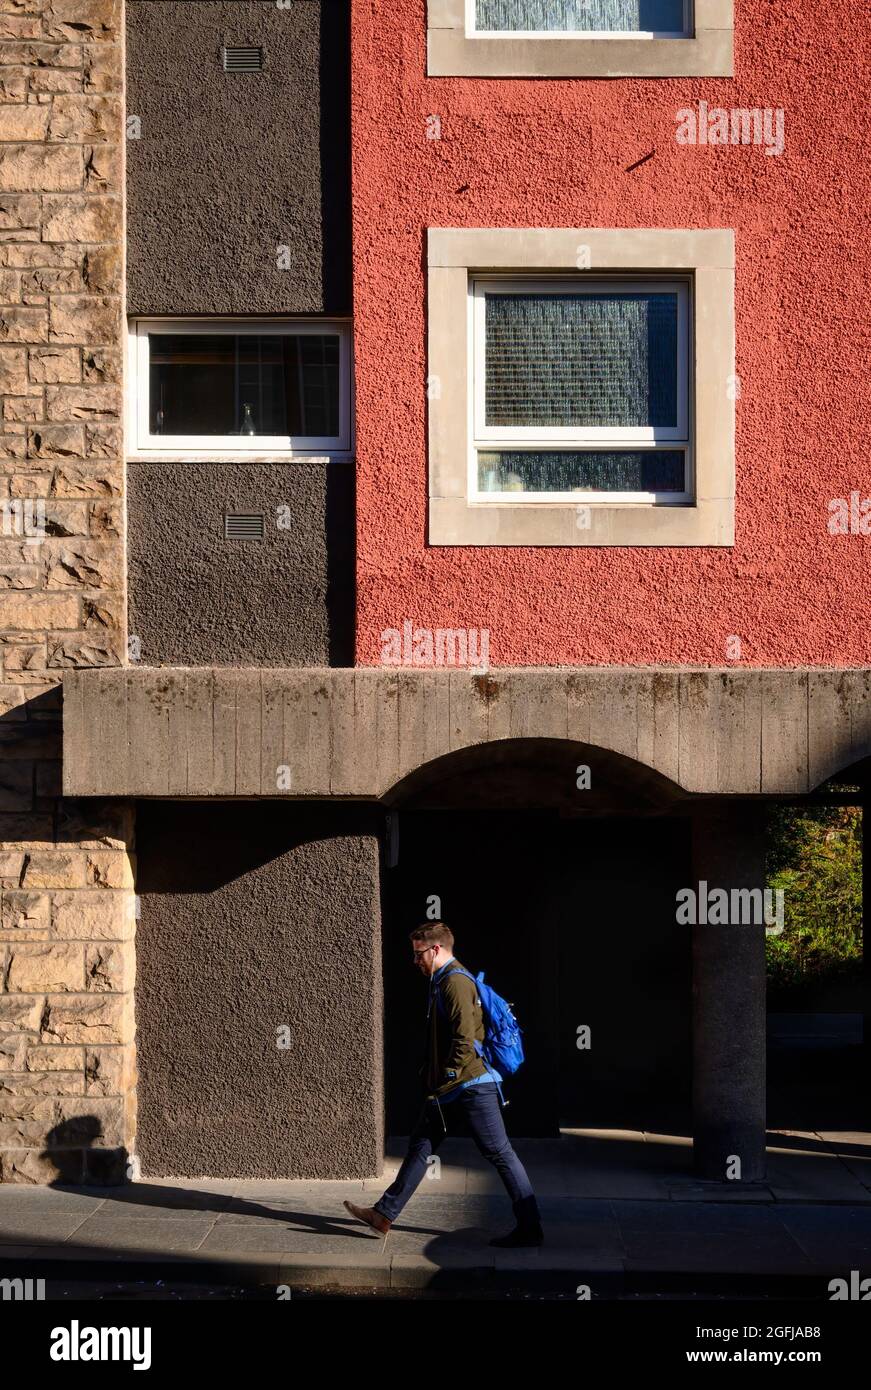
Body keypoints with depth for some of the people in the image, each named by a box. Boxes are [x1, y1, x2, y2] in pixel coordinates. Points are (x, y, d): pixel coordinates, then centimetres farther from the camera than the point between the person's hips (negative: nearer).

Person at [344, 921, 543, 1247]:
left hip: (470, 1086, -11)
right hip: (450, 1091, 11)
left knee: (500, 1153, -6)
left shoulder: (456, 982, -15)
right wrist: (434, 1077, 20)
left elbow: (465, 1040, -22)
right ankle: (384, 1214, 19)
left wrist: (445, 1079, -16)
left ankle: (529, 1229, -2)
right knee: (420, 1146, 13)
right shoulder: (443, 982, 17)